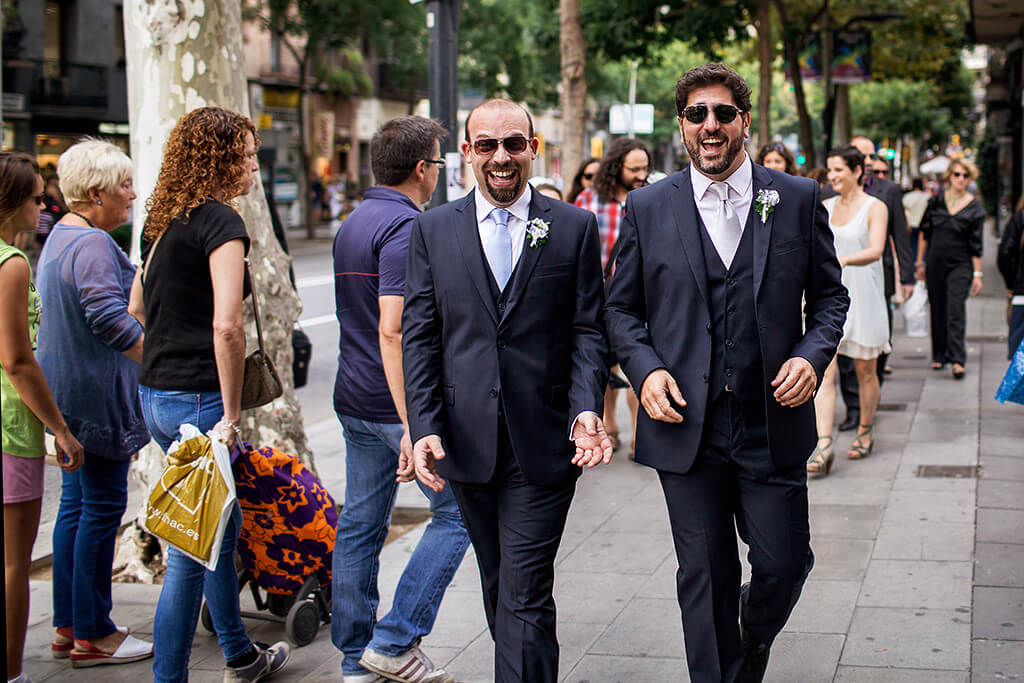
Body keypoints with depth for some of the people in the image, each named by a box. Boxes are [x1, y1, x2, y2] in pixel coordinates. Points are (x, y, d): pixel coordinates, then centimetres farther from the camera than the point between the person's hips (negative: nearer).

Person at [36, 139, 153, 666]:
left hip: (68, 391, 11)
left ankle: (68, 625, 22)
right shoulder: (92, 244, -16)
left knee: (76, 503, 15)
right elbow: (109, 319, -26)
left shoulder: (59, 238, 17)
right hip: (96, 393, -11)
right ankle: (92, 633, 4)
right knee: (102, 506, -3)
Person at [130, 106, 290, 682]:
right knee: (193, 549, -2)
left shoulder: (168, 221, 12)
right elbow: (227, 325, -24)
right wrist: (231, 414, -18)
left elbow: (137, 305, 21)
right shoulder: (221, 222, -15)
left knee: (223, 528, 22)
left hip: (155, 393, 10)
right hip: (196, 398, -10)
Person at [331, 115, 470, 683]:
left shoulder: (351, 225, 14)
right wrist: (414, 427, -26)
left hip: (355, 402, 9)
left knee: (359, 524, 11)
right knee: (456, 514, 2)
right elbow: (392, 332, -24)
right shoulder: (405, 227, -16)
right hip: (401, 402, -9)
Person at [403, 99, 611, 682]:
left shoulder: (575, 227, 3)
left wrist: (586, 410, -15)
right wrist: (425, 427, -7)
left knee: (525, 598, -6)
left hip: (543, 444, -3)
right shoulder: (433, 229, 7)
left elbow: (588, 330, 0)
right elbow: (420, 337, 4)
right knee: (499, 589, 16)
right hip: (466, 441, 3)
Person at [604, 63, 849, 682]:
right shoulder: (648, 208, 4)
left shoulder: (799, 200, 4)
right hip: (687, 423, 0)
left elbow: (830, 294, 10)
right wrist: (645, 368, -7)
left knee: (785, 563, 5)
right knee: (705, 579, 6)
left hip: (773, 423, 0)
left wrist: (813, 354, -8)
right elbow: (622, 308, 10)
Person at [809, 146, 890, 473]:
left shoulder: (875, 208, -6)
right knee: (823, 370, -11)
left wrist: (842, 260, -36)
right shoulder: (826, 207, 10)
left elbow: (875, 251, -21)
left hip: (863, 297, -3)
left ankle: (865, 433, 29)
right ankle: (823, 445, -16)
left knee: (865, 372, 10)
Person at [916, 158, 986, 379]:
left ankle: (957, 360, -15)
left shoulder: (975, 207, -1)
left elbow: (976, 244, 1)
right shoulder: (936, 201, 5)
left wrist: (977, 274, 0)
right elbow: (924, 232, 11)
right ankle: (939, 355, 21)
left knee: (956, 311, -12)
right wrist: (920, 262, 9)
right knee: (937, 311, 8)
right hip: (935, 263, 3)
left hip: (960, 265, -3)